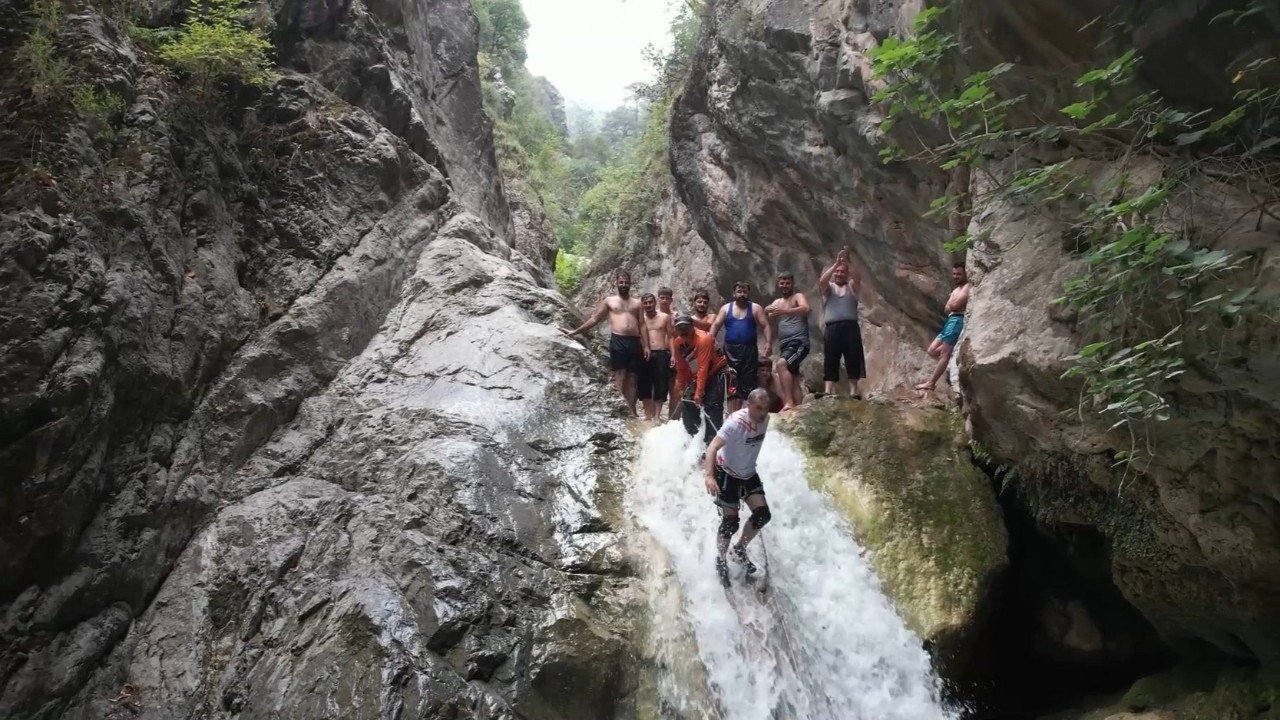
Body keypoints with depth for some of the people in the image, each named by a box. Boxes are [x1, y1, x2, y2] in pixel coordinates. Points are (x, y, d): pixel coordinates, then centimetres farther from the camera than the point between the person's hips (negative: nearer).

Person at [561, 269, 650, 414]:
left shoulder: (636, 303, 18)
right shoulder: (609, 301, 12)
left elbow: (642, 326, 14)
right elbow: (594, 319, 9)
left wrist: (646, 346, 4)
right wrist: (575, 331, 2)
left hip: (635, 342, 3)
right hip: (618, 341, -2)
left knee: (631, 377, 2)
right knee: (619, 375, -10)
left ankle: (631, 410, 2)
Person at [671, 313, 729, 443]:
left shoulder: (703, 339, -28)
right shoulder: (677, 343, -6)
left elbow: (703, 368, -31)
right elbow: (681, 368, 5)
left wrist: (699, 392, -32)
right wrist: (682, 388, 7)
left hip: (717, 373, -7)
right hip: (696, 376, 7)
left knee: (712, 407, -19)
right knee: (688, 402, -2)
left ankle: (712, 440, -16)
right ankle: (692, 437, 14)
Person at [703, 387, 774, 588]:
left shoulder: (765, 419, -9)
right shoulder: (736, 422, -30)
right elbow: (712, 448, -38)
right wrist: (709, 476, -52)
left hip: (748, 473, 6)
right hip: (727, 474, -6)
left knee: (762, 514, -3)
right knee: (731, 521, -5)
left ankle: (740, 549, 21)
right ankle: (720, 560, 20)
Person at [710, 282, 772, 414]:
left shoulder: (755, 308, 5)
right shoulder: (726, 308, 10)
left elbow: (766, 326, -1)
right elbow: (716, 325, 3)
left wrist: (769, 343, -15)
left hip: (749, 350, -1)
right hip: (731, 350, 2)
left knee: (749, 382, -2)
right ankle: (733, 414, 8)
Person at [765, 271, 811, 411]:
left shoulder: (798, 297, 2)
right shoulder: (776, 302, 21)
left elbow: (806, 309, -21)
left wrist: (783, 311, -34)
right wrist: (768, 313, -19)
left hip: (799, 342, -7)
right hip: (785, 345, 7)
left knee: (781, 364, -29)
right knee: (794, 380, 6)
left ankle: (789, 402, -32)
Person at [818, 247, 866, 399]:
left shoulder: (852, 286, 15)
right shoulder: (827, 287, 14)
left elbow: (858, 278, -7)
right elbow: (822, 280, -8)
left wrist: (847, 262, -16)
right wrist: (836, 263, -13)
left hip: (850, 327, 1)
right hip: (832, 328, 0)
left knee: (853, 359, -4)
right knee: (831, 360, -5)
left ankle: (853, 391, -3)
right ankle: (828, 392, -10)